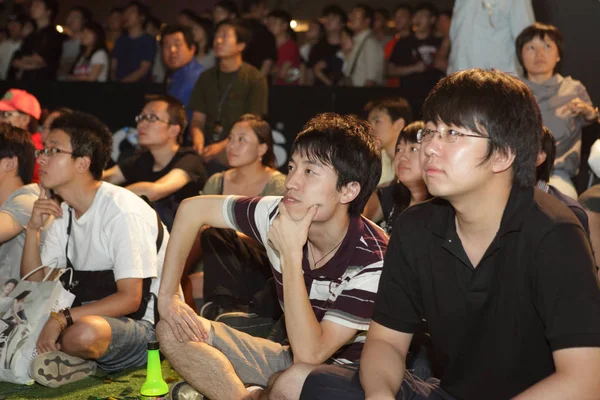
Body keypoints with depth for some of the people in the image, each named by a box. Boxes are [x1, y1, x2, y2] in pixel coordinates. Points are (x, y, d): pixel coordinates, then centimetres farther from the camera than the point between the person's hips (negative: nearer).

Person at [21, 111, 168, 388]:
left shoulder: (122, 211, -19)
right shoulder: (64, 213, 7)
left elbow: (130, 299, -21)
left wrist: (62, 319, -27)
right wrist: (33, 229, -5)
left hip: (147, 326, -7)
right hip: (95, 318, 8)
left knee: (85, 333, -37)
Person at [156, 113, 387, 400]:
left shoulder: (373, 259, -28)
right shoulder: (279, 215, -13)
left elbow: (309, 354, -32)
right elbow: (193, 209, -1)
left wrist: (291, 255, -33)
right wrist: (167, 297, -5)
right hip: (293, 357, 5)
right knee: (174, 332, -7)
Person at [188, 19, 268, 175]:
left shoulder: (255, 79, -2)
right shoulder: (206, 78, 14)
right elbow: (198, 120, 11)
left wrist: (221, 146, -18)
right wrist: (198, 142, -11)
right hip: (209, 157, 4)